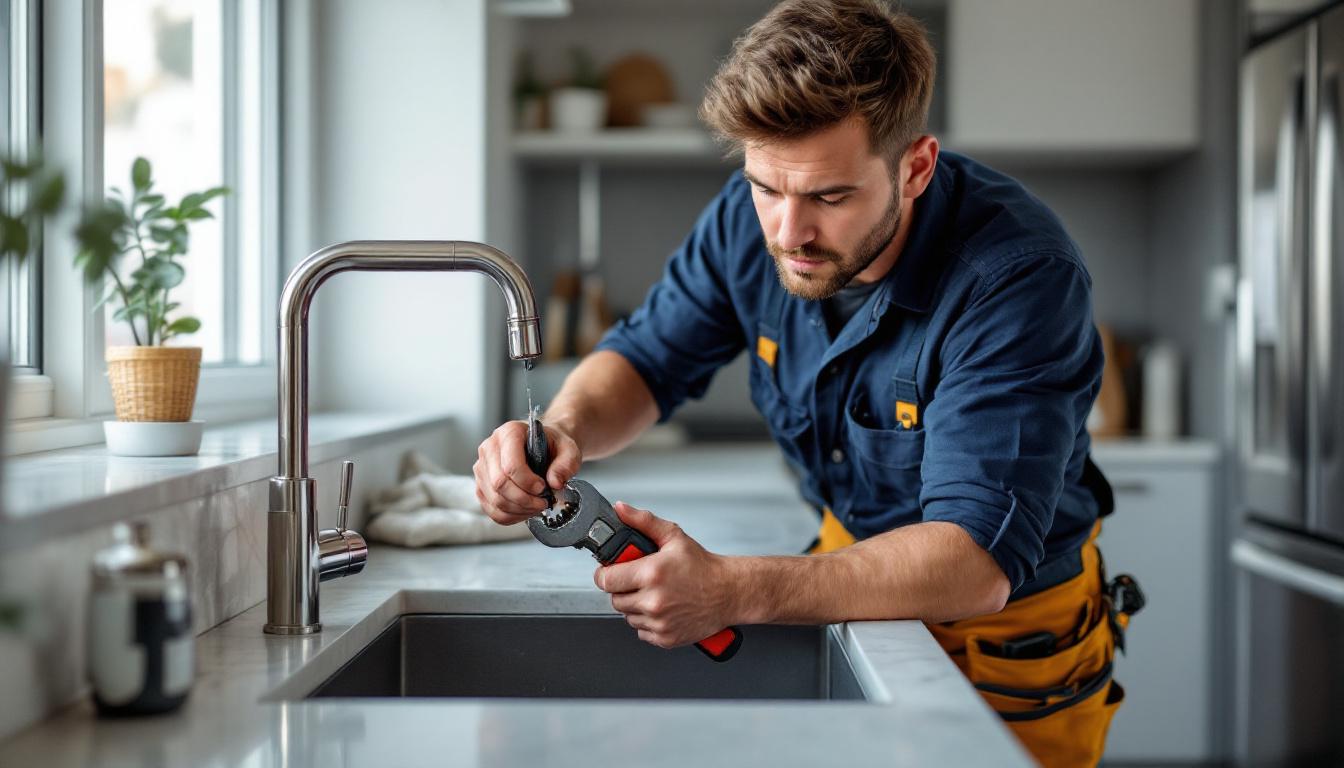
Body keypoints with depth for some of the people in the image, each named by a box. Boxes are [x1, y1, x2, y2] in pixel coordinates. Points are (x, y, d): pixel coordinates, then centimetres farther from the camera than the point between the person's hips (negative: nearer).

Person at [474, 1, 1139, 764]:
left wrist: (732, 591, -51)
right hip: (854, 563, 4)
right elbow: (647, 358, -1)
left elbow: (976, 562, -39)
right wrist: (565, 428, -26)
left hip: (1011, 623, -4)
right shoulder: (754, 217, -15)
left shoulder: (1020, 275, -32)